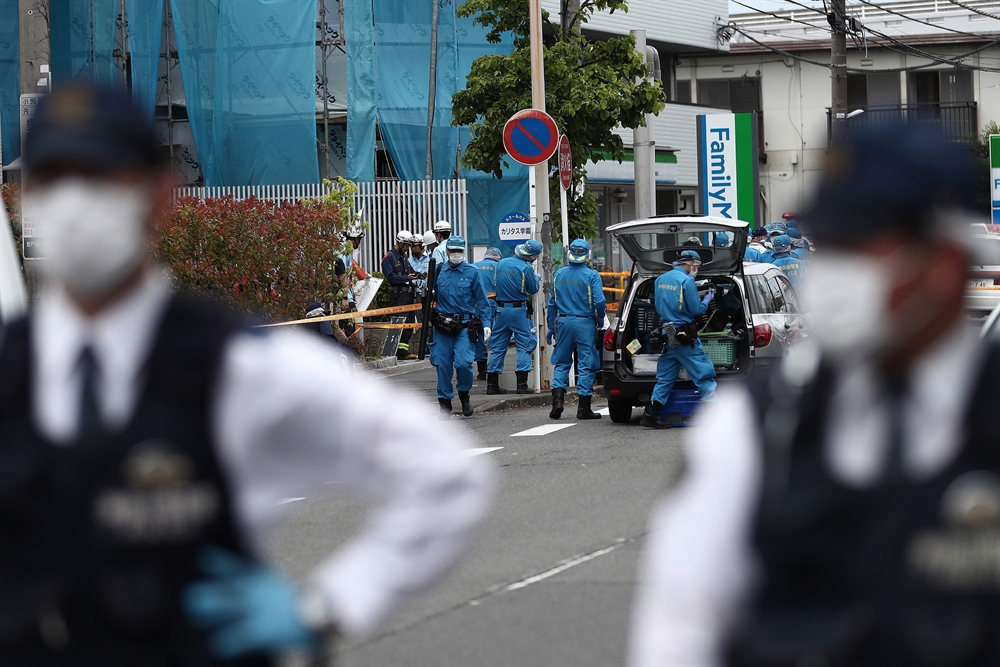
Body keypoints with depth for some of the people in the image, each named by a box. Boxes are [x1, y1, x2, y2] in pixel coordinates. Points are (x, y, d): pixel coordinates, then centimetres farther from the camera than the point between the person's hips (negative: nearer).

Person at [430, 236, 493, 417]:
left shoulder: (472, 272, 3)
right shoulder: (439, 271, 9)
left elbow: (481, 300, 4)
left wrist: (486, 323, -2)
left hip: (465, 326, -2)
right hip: (442, 326, 2)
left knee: (463, 363, -14)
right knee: (443, 365, 2)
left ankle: (464, 394, 12)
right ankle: (445, 401, 14)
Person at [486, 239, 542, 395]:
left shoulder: (501, 263, 6)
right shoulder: (526, 268, -12)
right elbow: (533, 289, -3)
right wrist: (536, 277, 15)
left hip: (501, 310, 5)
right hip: (519, 311, -5)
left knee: (498, 347, 9)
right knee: (524, 347, 1)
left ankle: (492, 384, 9)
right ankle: (522, 384, -5)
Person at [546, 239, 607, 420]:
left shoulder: (559, 274, 4)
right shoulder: (591, 275, -9)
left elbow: (552, 302, 8)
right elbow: (599, 301, -15)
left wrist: (551, 326, 16)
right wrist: (600, 319, 4)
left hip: (564, 323, 3)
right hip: (585, 324, -3)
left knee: (561, 364, 14)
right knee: (586, 365, 2)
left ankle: (558, 399, -1)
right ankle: (584, 408, 2)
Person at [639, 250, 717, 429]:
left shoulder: (660, 280, 11)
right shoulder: (686, 281, -13)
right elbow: (695, 310, -11)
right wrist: (707, 300, 6)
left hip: (667, 335, 7)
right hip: (684, 337, -7)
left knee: (665, 378, 12)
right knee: (704, 373, -2)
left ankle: (650, 415, 7)